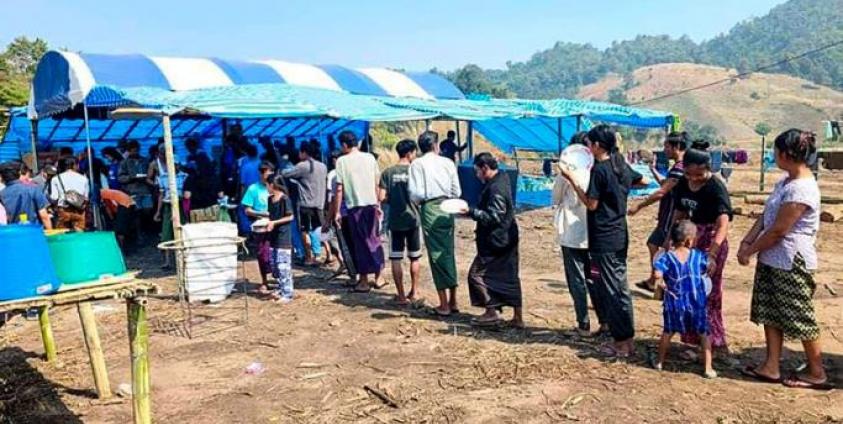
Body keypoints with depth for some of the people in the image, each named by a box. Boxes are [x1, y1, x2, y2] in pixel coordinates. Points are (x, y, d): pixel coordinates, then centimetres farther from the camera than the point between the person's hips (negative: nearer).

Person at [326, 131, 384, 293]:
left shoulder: (342, 161, -5)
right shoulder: (370, 158, 5)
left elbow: (339, 189, -6)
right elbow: (377, 184, 6)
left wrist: (336, 211, 0)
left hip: (355, 206, -3)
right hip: (371, 204, 3)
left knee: (361, 243, 3)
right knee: (374, 239, 14)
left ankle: (364, 281, 7)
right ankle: (377, 276, 19)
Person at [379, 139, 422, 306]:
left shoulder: (388, 172, -3)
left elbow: (382, 198, -5)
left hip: (395, 221, 0)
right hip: (413, 220, 0)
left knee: (396, 259, 5)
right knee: (414, 258, 16)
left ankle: (402, 296, 4)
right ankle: (414, 292, 24)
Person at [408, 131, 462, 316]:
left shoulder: (417, 164, -2)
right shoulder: (448, 162, 7)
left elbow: (416, 194, -10)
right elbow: (457, 192, 5)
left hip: (430, 209, -3)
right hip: (447, 208, 3)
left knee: (436, 255, 2)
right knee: (449, 253, 14)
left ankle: (444, 305, 7)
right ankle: (453, 302, 21)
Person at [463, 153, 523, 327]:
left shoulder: (495, 188, -21)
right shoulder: (502, 178, 10)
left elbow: (494, 217, -23)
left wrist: (471, 211, -21)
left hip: (495, 241, -10)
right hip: (507, 239, 10)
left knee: (477, 274, 1)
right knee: (510, 277, 13)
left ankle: (491, 313, 5)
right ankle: (518, 317, 18)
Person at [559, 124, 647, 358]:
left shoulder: (599, 169, -15)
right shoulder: (621, 165, 9)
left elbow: (591, 204, -14)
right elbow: (643, 181, 24)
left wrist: (572, 179, -10)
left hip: (604, 238, -8)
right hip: (620, 235, 8)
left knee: (611, 290, -1)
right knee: (620, 287, 14)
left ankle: (622, 342, 4)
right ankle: (627, 339, 20)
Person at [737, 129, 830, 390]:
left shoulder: (801, 189, -22)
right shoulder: (785, 182, 8)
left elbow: (778, 231, -21)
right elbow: (765, 217, 9)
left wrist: (750, 251, -11)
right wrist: (747, 242, -1)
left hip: (792, 263, -9)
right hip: (772, 259, 9)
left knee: (800, 318, 4)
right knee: (770, 313, 13)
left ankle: (817, 373, 19)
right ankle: (771, 367, 22)